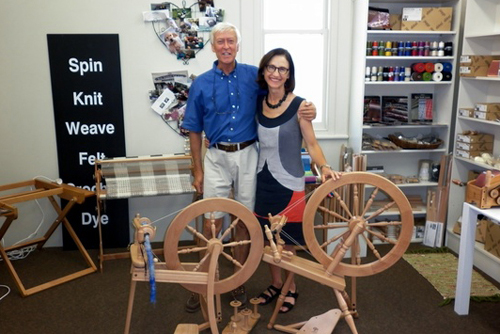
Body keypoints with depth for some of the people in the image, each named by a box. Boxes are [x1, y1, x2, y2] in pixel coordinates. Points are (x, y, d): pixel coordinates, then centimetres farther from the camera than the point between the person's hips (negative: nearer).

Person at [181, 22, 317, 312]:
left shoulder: (254, 76, 1)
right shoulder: (201, 84, 1)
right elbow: (195, 131, 6)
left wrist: (306, 109, -14)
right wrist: (198, 170, 4)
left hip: (248, 155, 1)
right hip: (217, 157, 0)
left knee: (245, 222, 8)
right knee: (212, 223, 0)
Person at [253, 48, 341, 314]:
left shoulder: (299, 106, -12)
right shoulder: (258, 103, 2)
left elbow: (312, 144, -10)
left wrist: (323, 167, -28)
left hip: (288, 183, -4)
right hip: (263, 180, 5)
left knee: (286, 242, 7)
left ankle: (291, 289, 29)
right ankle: (275, 284, 35)